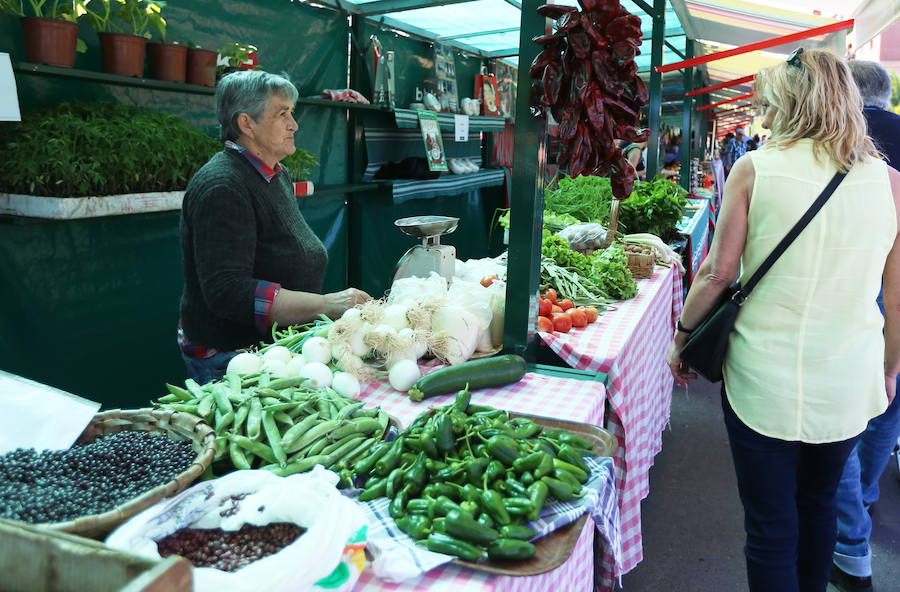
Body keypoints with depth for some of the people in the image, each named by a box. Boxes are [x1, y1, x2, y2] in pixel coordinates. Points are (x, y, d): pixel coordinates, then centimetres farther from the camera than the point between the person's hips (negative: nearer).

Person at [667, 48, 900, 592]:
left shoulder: (755, 168, -9)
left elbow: (718, 272, -8)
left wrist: (682, 336, 7)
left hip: (764, 379, -3)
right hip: (848, 385, 4)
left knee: (771, 526, 10)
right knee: (819, 503, 26)